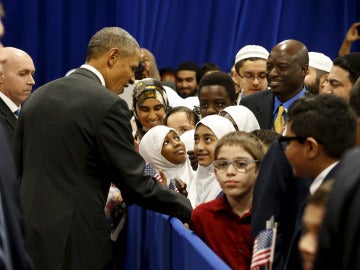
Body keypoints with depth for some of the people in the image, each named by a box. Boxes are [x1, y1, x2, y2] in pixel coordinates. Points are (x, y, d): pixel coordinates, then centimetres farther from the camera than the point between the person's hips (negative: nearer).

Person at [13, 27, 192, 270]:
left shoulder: (37, 97, 10)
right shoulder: (108, 106, -12)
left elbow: (17, 167, 15)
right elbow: (136, 184, -13)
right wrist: (186, 209, 0)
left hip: (27, 236, 7)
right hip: (75, 245, -7)